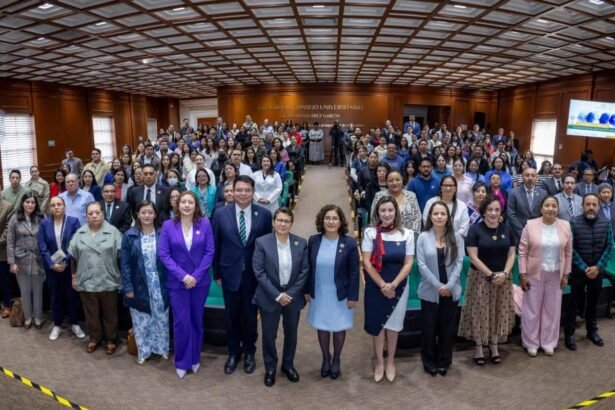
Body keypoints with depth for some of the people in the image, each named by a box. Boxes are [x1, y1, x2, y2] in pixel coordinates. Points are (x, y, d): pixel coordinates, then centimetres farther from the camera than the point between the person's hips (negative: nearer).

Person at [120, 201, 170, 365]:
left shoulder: (163, 235, -4)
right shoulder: (129, 236, -5)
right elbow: (124, 264, -4)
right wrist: (128, 287, -8)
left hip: (159, 286, 1)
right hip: (139, 286, 0)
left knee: (161, 319, 13)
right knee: (141, 321, 12)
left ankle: (162, 348, 32)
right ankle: (143, 351, 30)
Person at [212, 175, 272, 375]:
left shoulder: (264, 214, -7)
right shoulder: (221, 214, -6)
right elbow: (215, 246, 1)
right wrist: (216, 273, 3)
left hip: (254, 274, 0)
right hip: (230, 273, 1)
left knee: (250, 315, 14)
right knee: (231, 315, 14)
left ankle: (249, 352, 36)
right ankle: (233, 352, 36)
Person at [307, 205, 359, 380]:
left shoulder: (349, 243, -13)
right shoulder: (313, 241, -6)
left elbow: (354, 272, -9)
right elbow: (308, 268, 2)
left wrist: (353, 296, -9)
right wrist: (307, 290, 2)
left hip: (340, 295, -2)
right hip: (319, 294, 2)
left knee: (339, 328, 14)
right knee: (322, 327, 15)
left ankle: (336, 360, 38)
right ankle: (325, 359, 38)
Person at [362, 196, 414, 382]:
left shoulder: (407, 234, -4)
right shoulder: (370, 233, -8)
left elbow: (408, 264, -4)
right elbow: (367, 263, -10)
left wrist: (393, 285, -13)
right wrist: (382, 285, -13)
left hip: (399, 286, 1)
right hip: (376, 286, -1)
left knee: (393, 325, 11)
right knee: (378, 324, 9)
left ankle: (390, 362, 30)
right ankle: (379, 362, 27)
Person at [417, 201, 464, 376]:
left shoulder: (456, 237, 0)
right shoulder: (423, 237, -5)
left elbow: (459, 263, -4)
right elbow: (422, 265, -8)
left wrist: (449, 285, -13)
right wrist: (438, 285, -13)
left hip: (451, 291, 2)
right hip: (430, 291, -1)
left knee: (447, 327, 11)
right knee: (429, 327, 8)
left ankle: (444, 361, 29)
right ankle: (429, 362, 25)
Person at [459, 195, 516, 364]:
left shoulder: (506, 229, 4)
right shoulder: (475, 229, -9)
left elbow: (511, 254, 4)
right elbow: (473, 257, -12)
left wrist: (504, 273, -11)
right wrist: (491, 275, -16)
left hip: (503, 278, 4)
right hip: (480, 278, -4)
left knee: (499, 311, 10)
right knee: (480, 311, 2)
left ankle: (494, 344, 25)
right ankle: (478, 346, 15)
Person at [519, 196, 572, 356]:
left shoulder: (565, 226, -1)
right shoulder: (531, 225, -9)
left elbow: (568, 252, 5)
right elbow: (522, 251, -7)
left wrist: (566, 274, 3)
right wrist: (522, 274, -9)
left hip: (556, 275, 2)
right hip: (534, 274, -2)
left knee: (552, 309, 13)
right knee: (532, 309, 8)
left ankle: (548, 342, 29)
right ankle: (531, 343, 23)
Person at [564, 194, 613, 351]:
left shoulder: (606, 223, -3)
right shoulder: (574, 223, -13)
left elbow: (609, 247, -2)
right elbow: (571, 249, -11)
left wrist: (598, 267, -10)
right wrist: (584, 268, -14)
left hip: (597, 270, 3)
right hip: (579, 270, -3)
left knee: (593, 301, 15)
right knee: (575, 301, 2)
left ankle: (592, 331, 31)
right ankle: (569, 333, 12)